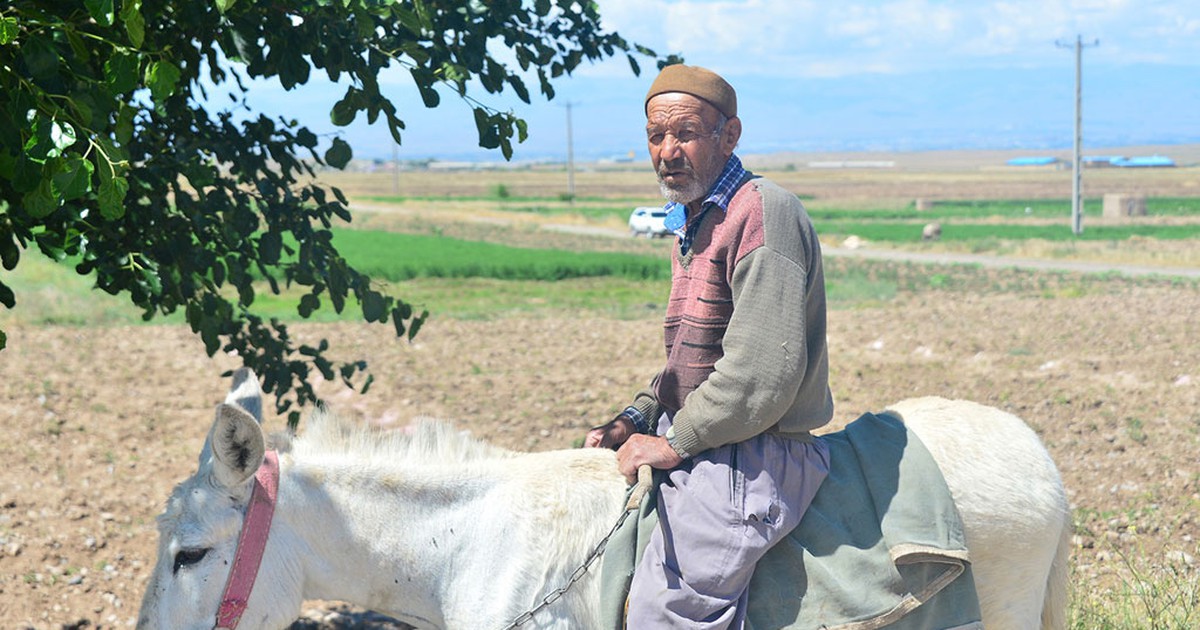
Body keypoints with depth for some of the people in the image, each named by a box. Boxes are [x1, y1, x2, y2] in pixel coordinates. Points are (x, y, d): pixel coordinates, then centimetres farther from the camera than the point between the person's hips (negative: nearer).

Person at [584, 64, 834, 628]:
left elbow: (764, 370, -25)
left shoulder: (764, 212, -16)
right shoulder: (693, 227, 17)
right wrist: (635, 421, 9)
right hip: (699, 454, 10)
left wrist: (673, 442, -16)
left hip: (750, 462, -10)